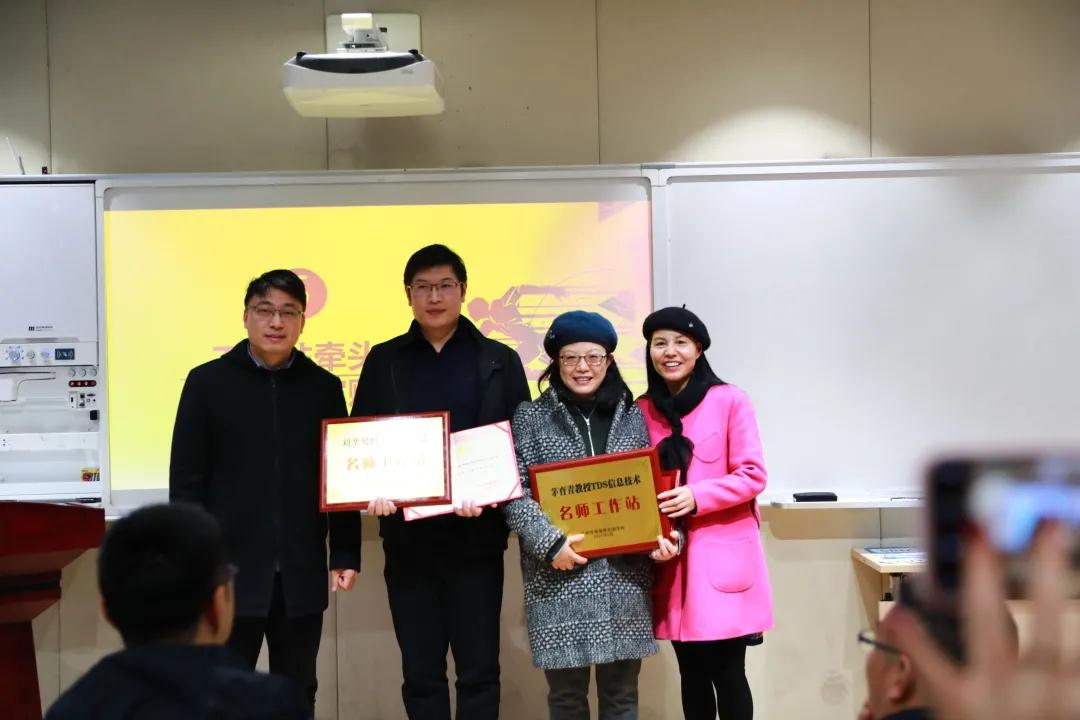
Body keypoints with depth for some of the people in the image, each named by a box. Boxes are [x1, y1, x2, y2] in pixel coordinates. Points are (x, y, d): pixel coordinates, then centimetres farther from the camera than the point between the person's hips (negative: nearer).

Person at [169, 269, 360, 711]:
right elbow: (186, 480, -1)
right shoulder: (208, 382, 0)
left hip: (301, 574, 2)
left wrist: (346, 555, 2)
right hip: (229, 569, -2)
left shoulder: (324, 387, 6)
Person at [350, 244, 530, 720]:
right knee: (420, 673, 8)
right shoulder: (384, 361, 9)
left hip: (476, 537, -1)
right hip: (408, 538, 1)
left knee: (478, 671, 4)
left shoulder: (499, 361, 5)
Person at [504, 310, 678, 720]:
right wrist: (550, 542, -16)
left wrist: (663, 535, -6)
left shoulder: (633, 416, 10)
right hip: (559, 580, -2)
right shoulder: (531, 418, 3)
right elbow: (515, 494, -4)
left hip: (625, 576, 2)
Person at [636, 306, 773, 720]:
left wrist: (697, 496, -21)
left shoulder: (729, 401, -5)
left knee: (727, 673, -2)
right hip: (670, 558, 4)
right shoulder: (643, 410, 8)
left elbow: (752, 476, -8)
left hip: (722, 556, -4)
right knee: (691, 674, 10)